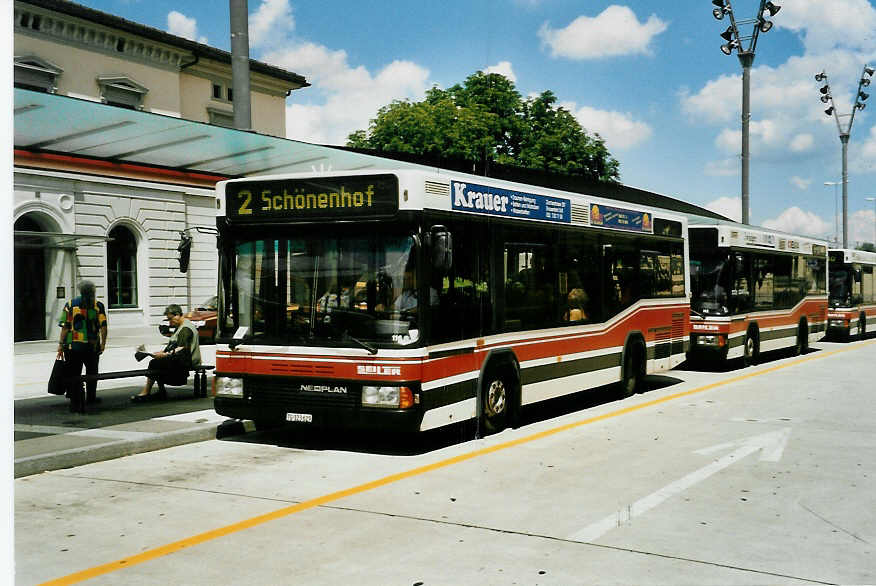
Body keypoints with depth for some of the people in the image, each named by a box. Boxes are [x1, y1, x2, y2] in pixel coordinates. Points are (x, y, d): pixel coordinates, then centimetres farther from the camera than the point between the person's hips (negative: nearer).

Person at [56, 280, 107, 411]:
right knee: (91, 373, 21)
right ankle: (91, 397, 32)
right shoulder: (98, 305, 2)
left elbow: (65, 327, -2)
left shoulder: (70, 304, 3)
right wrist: (103, 343, 3)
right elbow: (103, 327, -5)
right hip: (92, 346, 0)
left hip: (73, 346, 0)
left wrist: (61, 344, 1)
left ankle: (75, 404, -3)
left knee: (74, 375, 2)